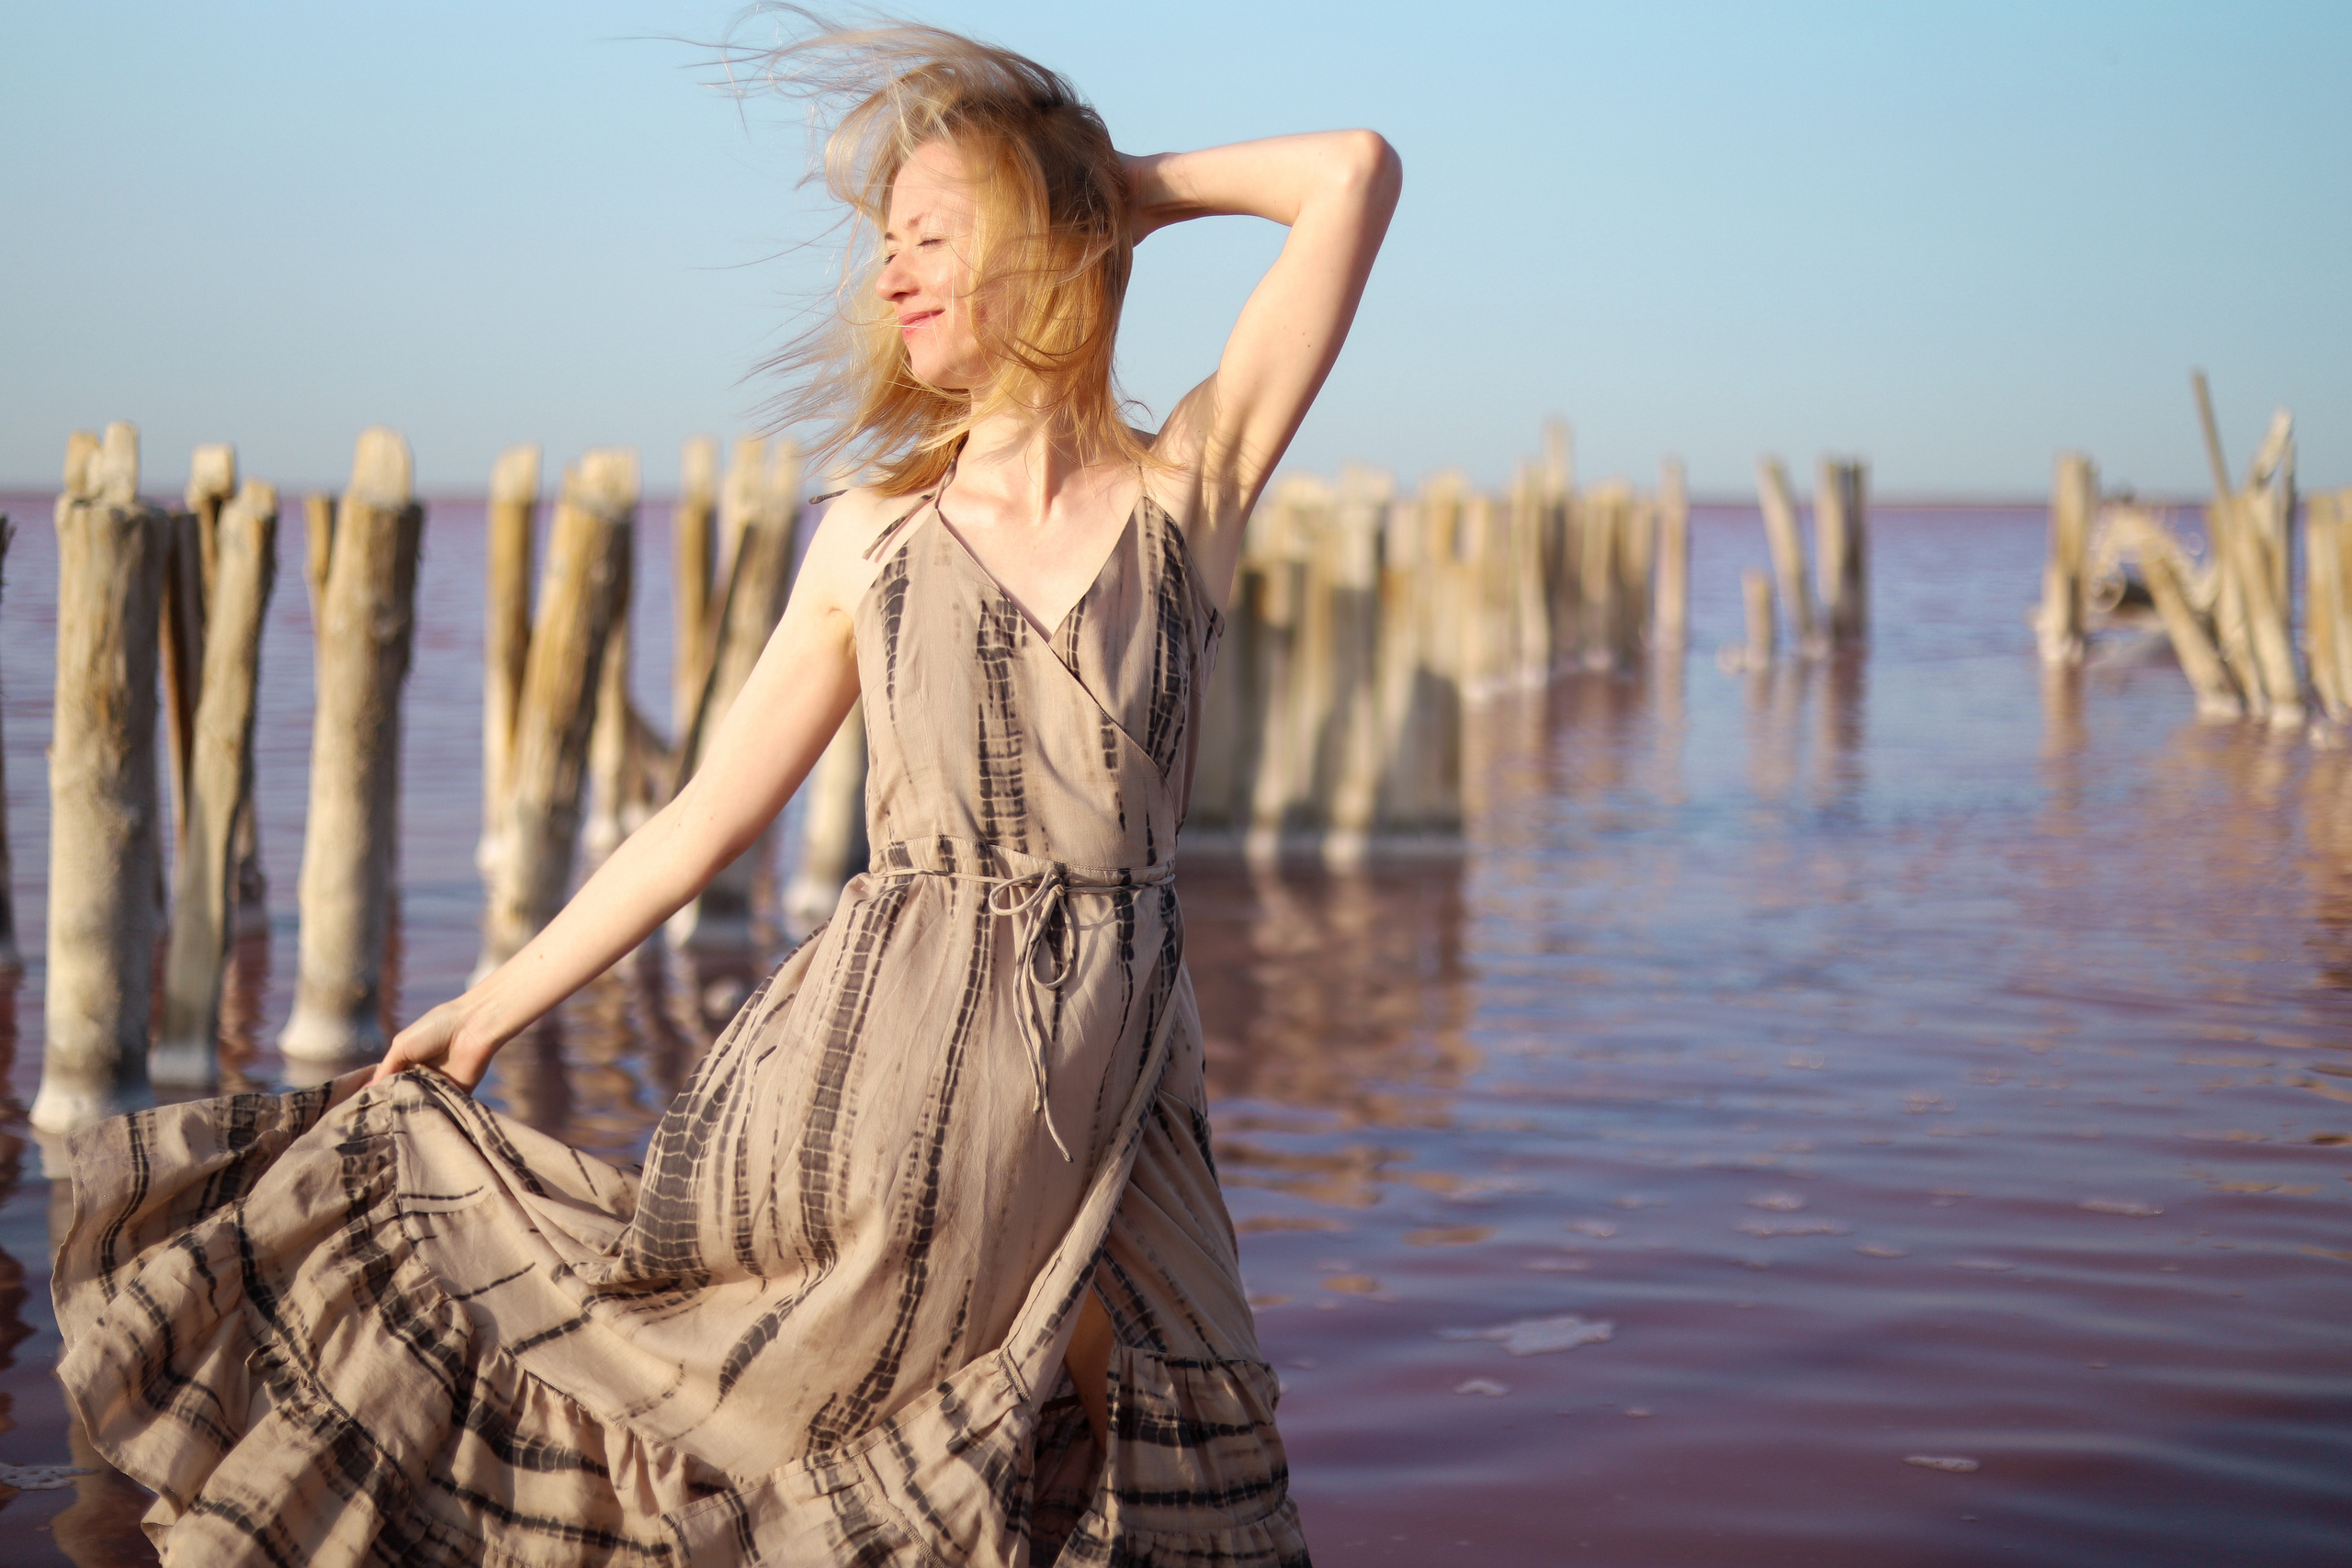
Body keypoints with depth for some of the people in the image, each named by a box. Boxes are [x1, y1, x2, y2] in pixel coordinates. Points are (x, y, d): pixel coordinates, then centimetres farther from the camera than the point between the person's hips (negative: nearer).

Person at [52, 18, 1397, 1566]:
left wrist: (1130, 184, 7)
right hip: (890, 1053, 1)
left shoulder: (1191, 492, 1)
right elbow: (706, 815, 10)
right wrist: (499, 1001, 12)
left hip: (1116, 1082, 0)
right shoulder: (871, 537, 6)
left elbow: (1354, 174, -4)